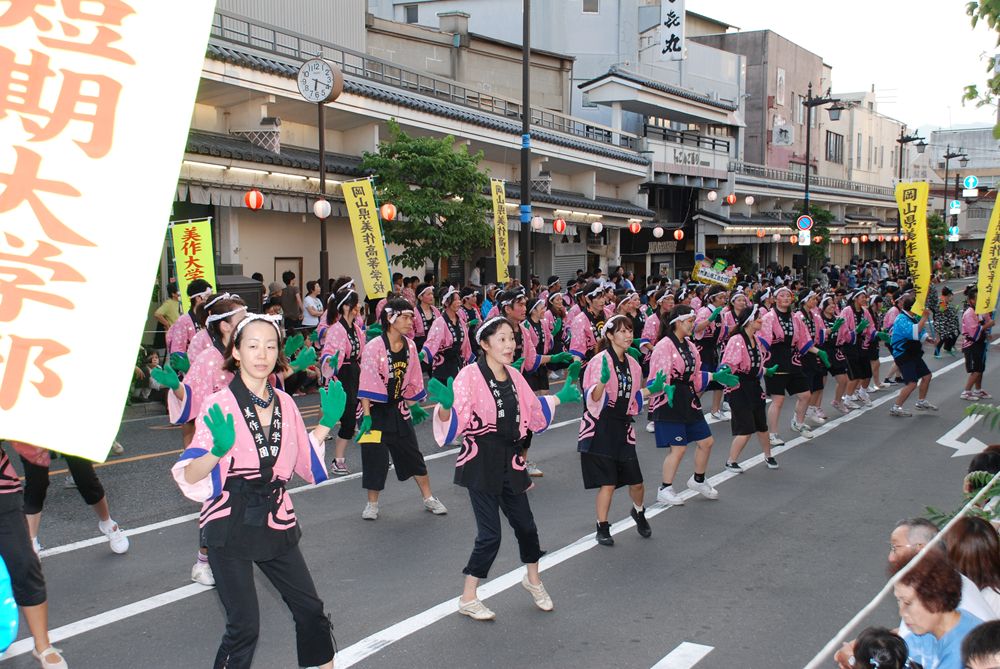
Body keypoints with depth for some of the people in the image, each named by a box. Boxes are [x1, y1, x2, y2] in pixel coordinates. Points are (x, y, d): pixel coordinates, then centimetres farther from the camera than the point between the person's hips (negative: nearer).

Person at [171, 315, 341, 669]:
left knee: (310, 607, 12)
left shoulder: (285, 403, 3)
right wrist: (217, 451, -34)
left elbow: (303, 461, 15)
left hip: (275, 521, 5)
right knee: (244, 625, -4)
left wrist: (326, 424, 4)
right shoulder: (219, 405, -12)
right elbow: (188, 477, -15)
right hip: (231, 525, -5)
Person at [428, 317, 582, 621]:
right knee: (490, 534, -4)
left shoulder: (514, 376, 6)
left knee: (525, 524, 15)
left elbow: (533, 410, 21)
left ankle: (533, 579, 43)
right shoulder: (470, 375, -14)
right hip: (481, 462, -6)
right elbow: (456, 421, -20)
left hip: (509, 460, 6)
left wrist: (561, 396, 16)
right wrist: (445, 405, -39)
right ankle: (468, 599, 15)